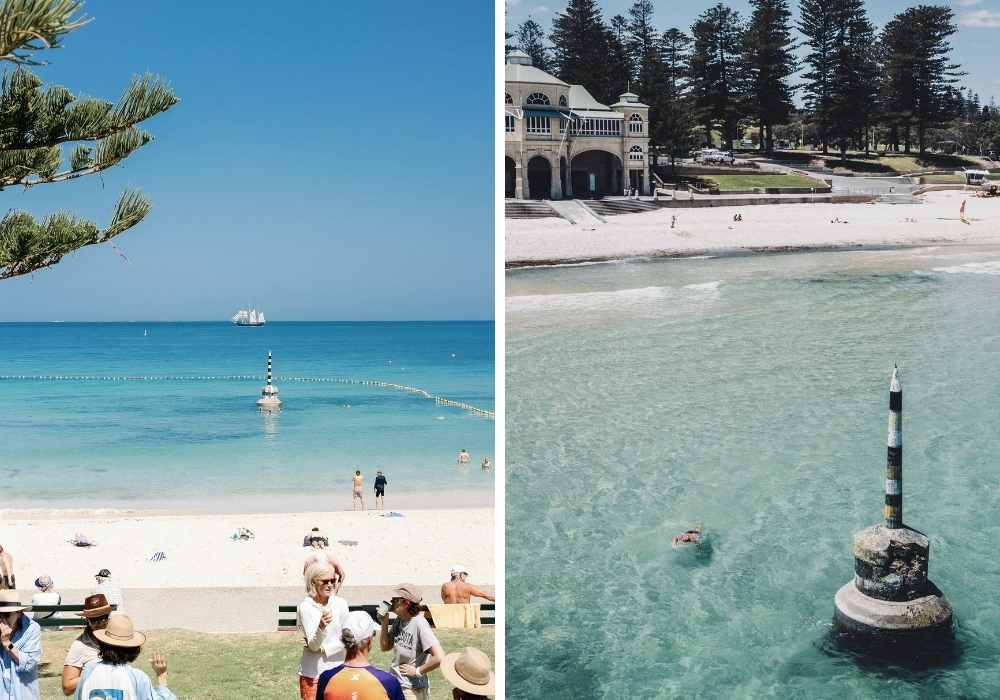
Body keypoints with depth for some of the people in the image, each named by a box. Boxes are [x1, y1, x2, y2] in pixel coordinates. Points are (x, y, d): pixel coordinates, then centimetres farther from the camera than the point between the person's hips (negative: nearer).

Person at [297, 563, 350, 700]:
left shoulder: (340, 604, -5)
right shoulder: (305, 607, -12)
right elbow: (313, 645, -17)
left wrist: (322, 649, -10)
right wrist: (321, 627, -35)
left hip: (336, 669, 2)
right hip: (312, 672, -2)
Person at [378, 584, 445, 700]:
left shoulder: (419, 624, -24)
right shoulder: (399, 620, -2)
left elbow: (439, 658, -31)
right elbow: (385, 647, 7)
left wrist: (417, 671, -18)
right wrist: (384, 622, -6)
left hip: (413, 690, -7)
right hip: (395, 684, 7)